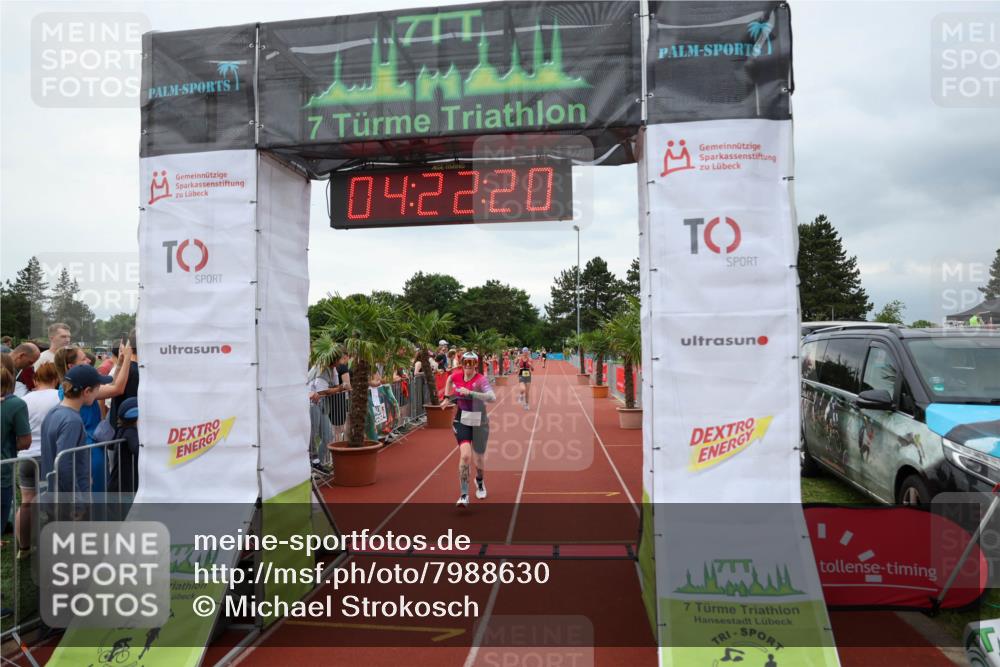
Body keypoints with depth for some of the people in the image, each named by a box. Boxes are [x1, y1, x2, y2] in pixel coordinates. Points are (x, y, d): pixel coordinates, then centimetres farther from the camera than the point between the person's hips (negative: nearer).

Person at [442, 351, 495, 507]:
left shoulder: (481, 380, -19)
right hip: (462, 420, 2)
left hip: (479, 423, -1)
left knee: (478, 461, 12)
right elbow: (449, 379, 21)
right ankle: (464, 496, -10)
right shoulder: (457, 374, -5)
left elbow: (492, 397, -36)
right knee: (465, 456, -19)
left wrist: (470, 393, -40)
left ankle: (479, 481, 48)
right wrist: (447, 397, 14)